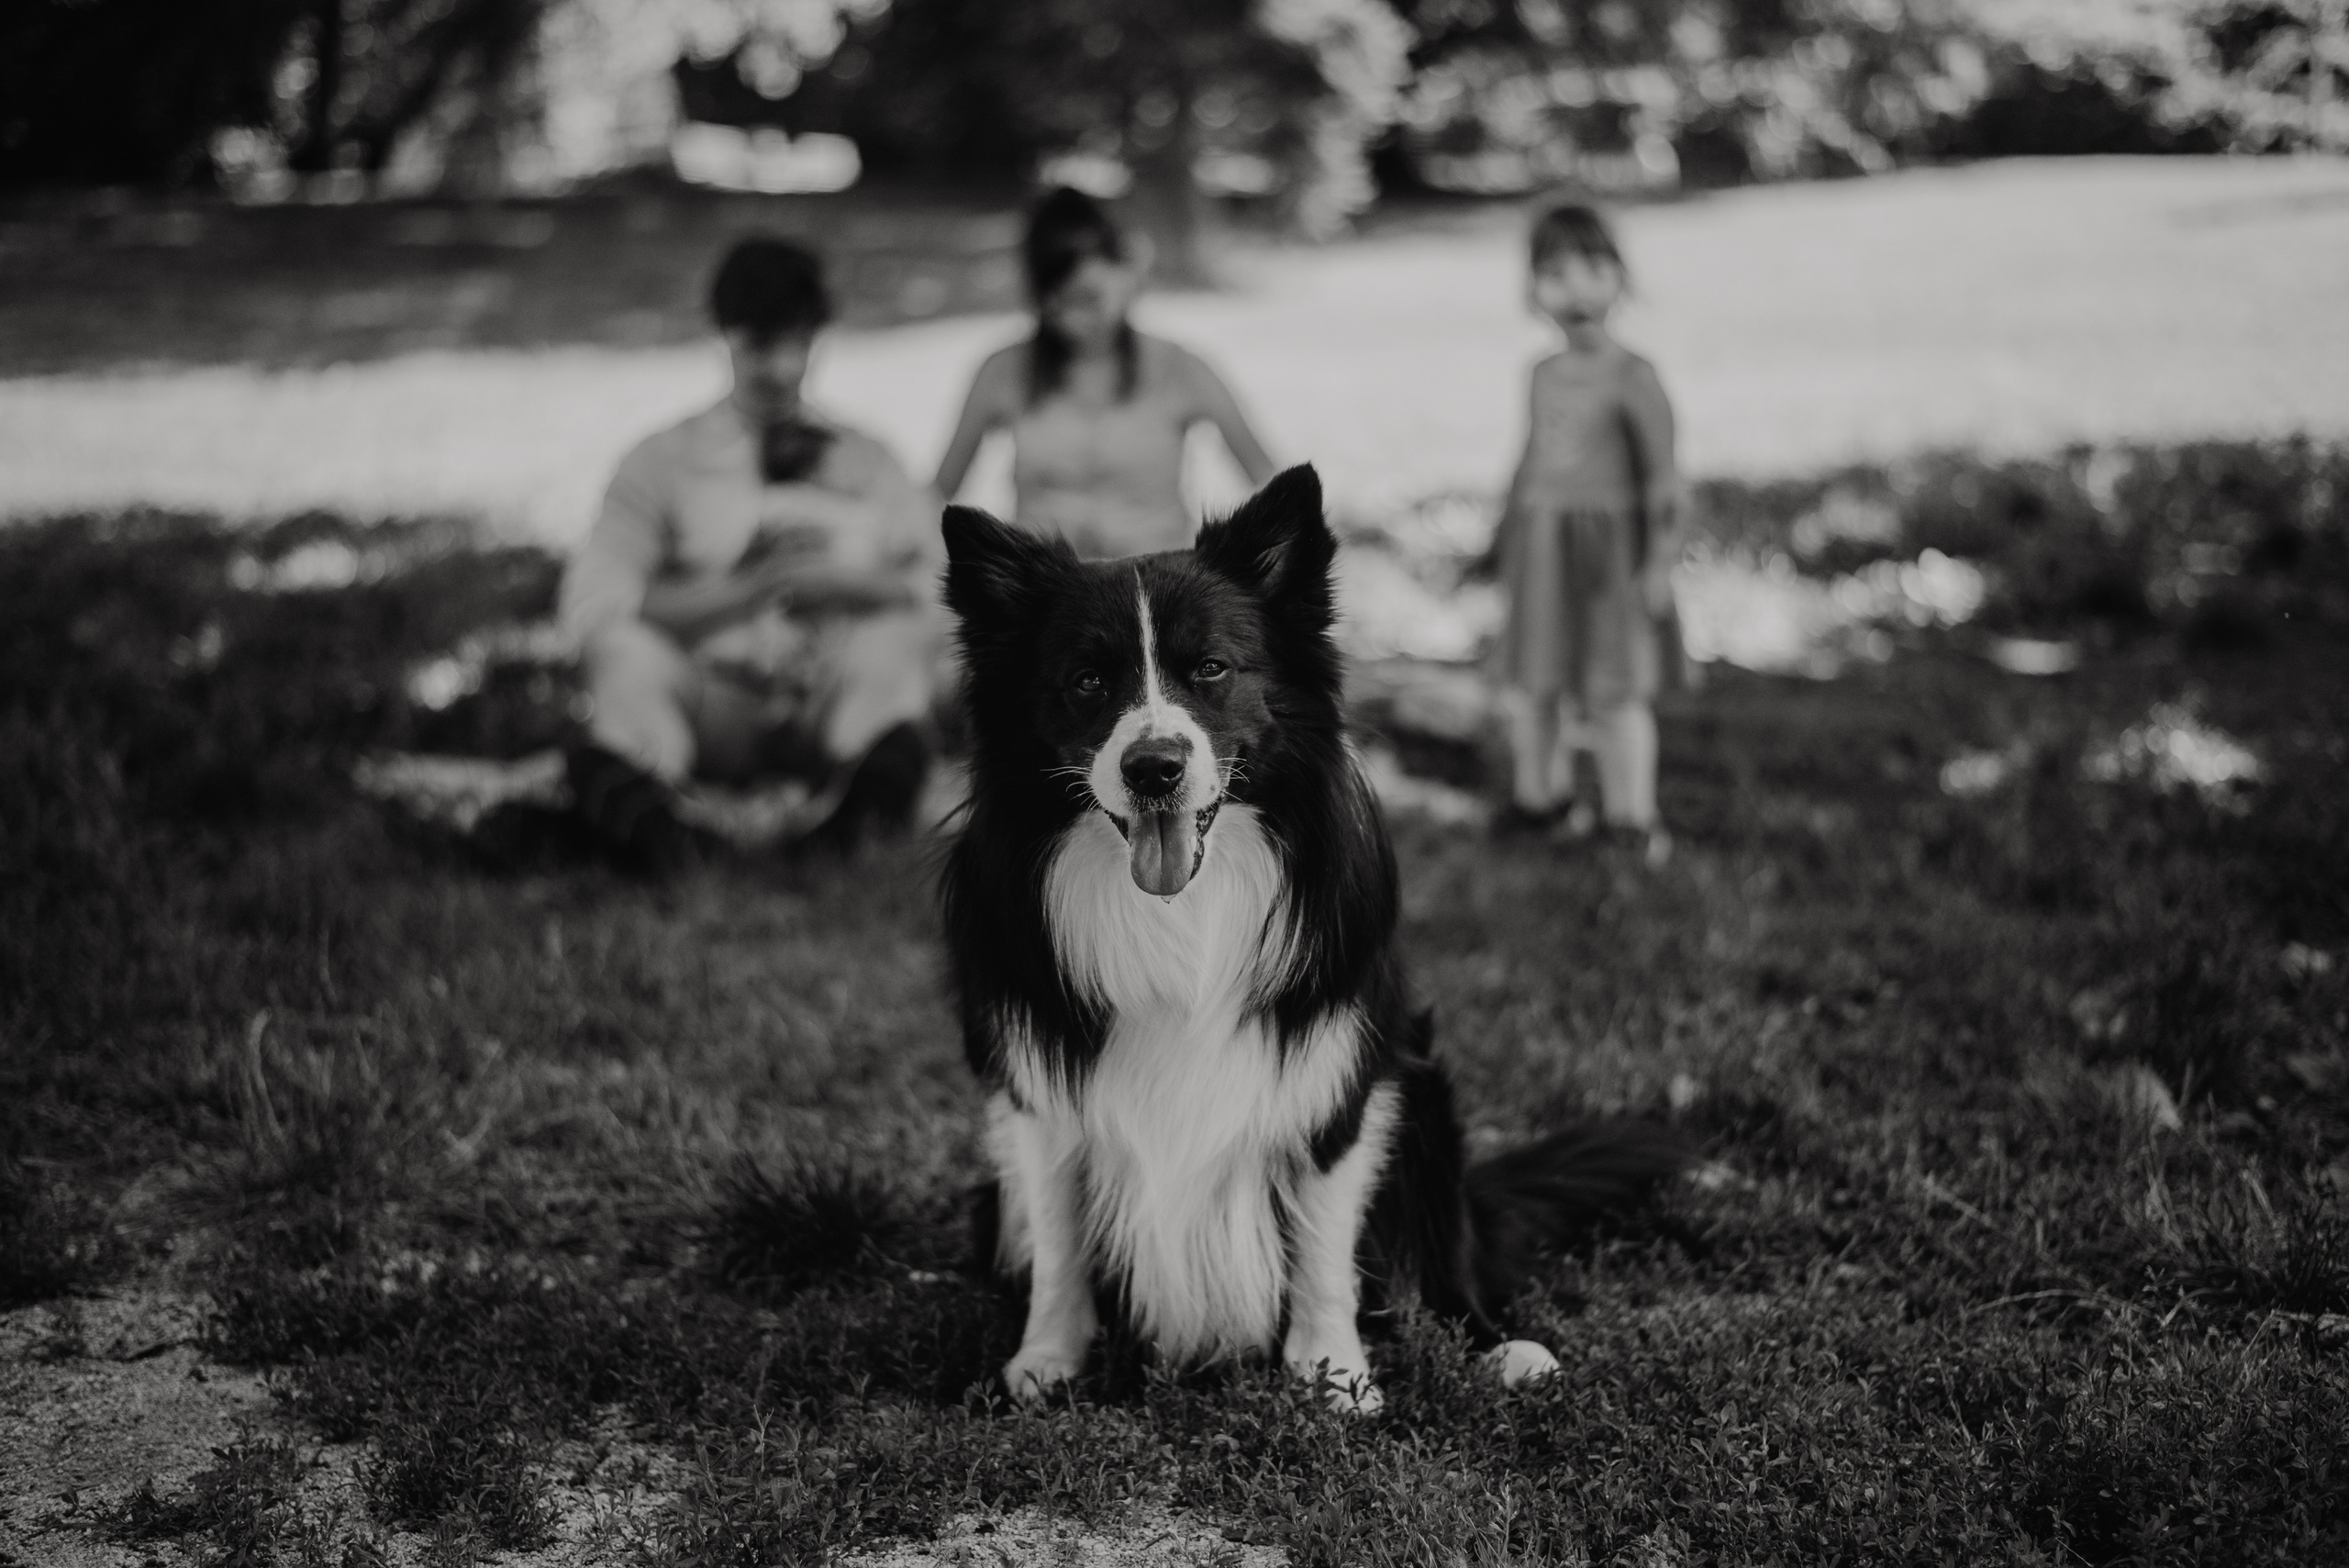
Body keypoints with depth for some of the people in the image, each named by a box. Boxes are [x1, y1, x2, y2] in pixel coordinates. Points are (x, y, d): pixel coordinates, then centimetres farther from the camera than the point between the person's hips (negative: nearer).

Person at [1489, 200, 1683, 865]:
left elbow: (1660, 474, -10)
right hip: (1540, 543, 6)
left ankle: (1632, 814, 9)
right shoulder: (1545, 375, 7)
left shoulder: (1632, 377, -11)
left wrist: (1660, 565, -11)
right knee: (1532, 683, 11)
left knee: (1616, 686, 0)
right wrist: (1508, 537, 19)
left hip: (1607, 544, -6)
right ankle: (1541, 793, 27)